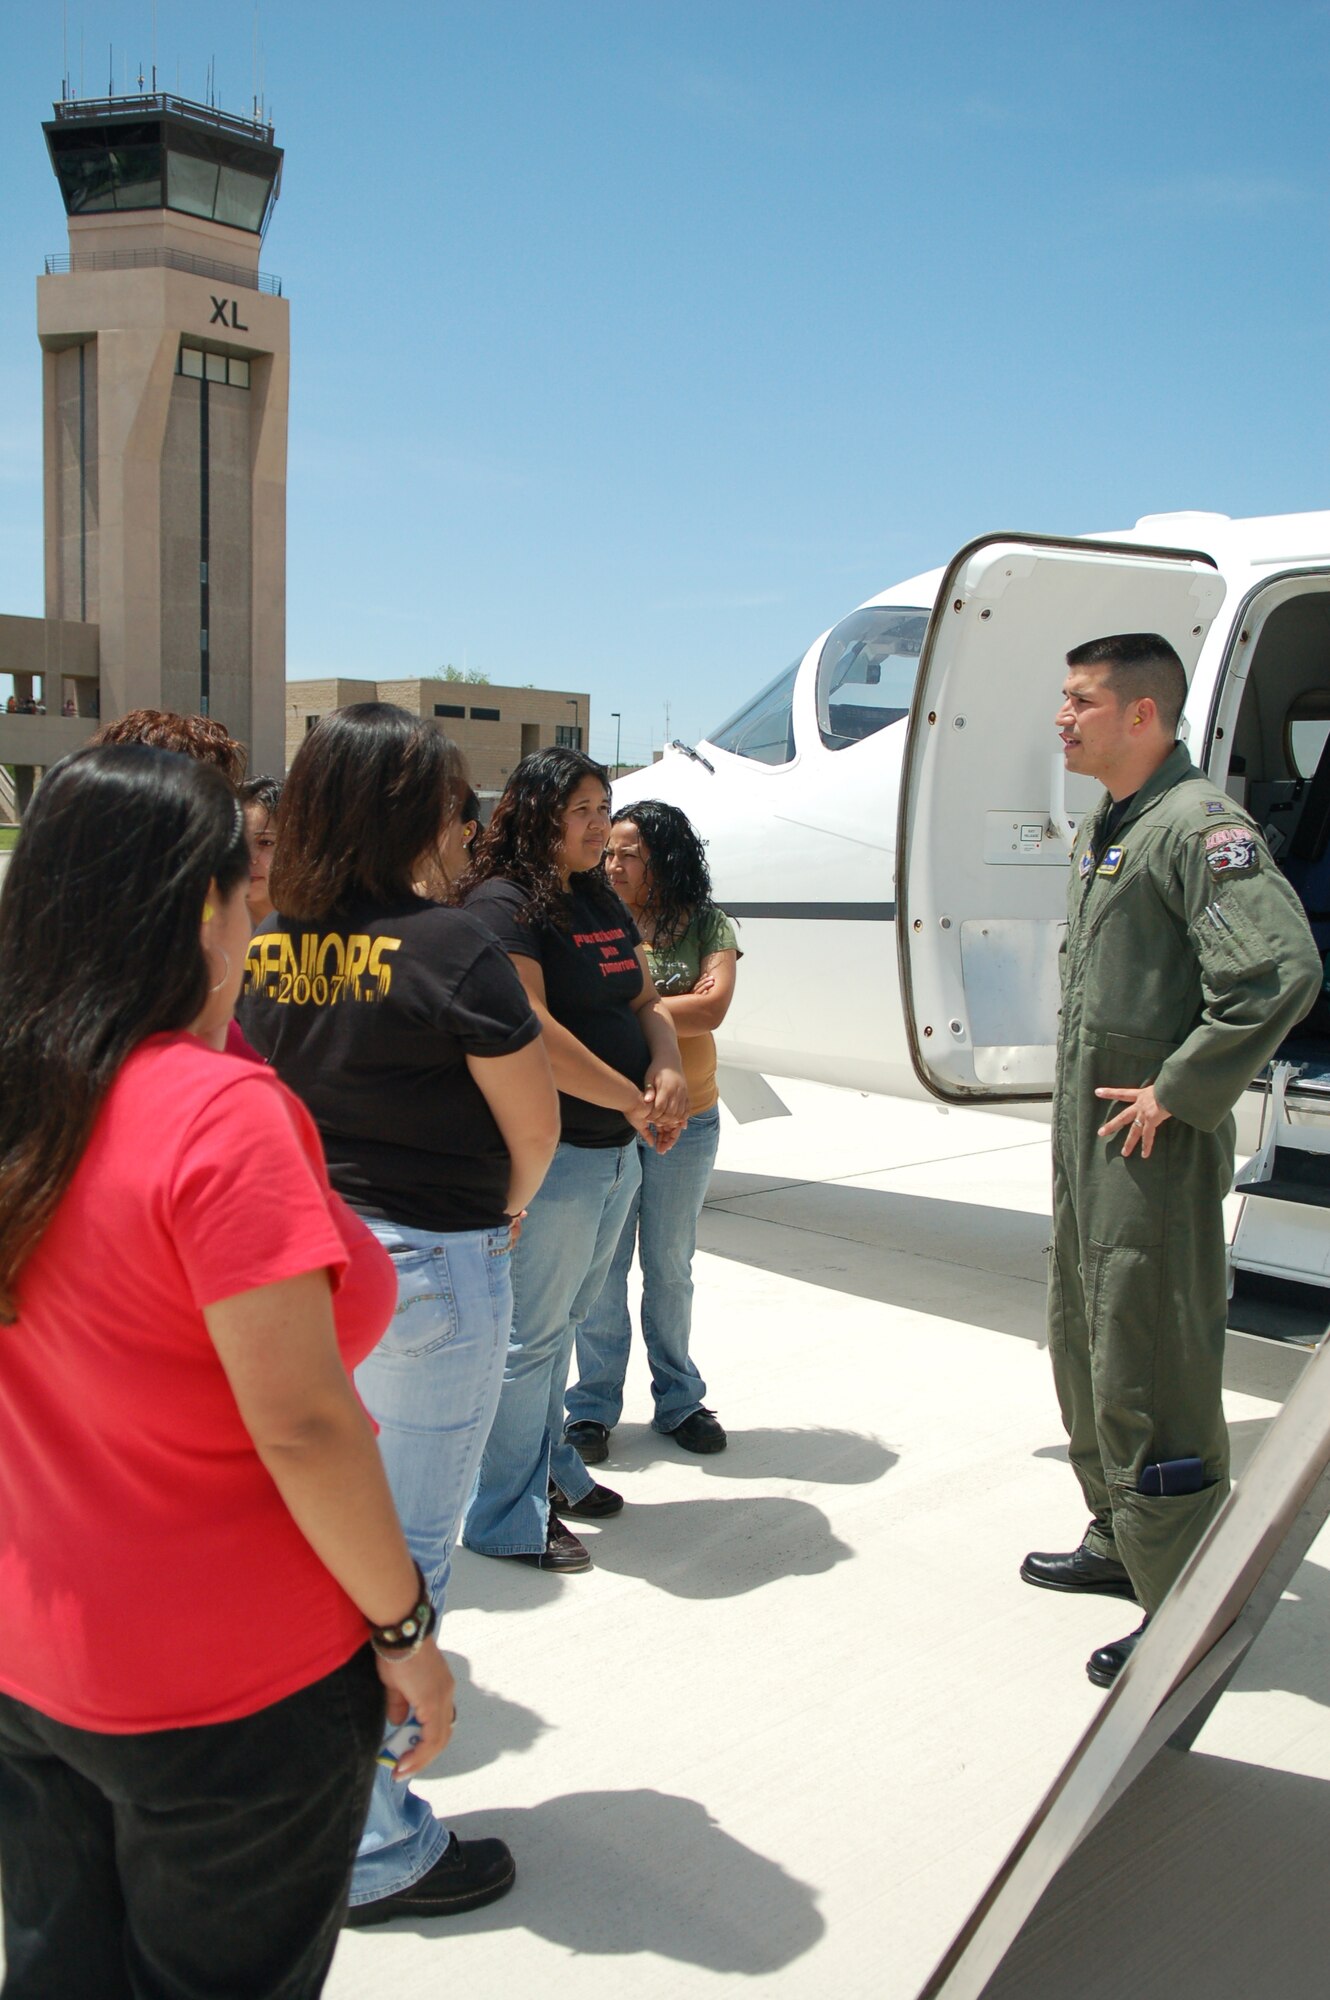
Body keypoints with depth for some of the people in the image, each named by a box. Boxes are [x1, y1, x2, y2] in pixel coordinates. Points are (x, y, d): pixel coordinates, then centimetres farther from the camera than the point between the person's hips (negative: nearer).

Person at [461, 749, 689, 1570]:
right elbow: (532, 1032, -22)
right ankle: (508, 1518, 12)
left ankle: (550, 1465, 36)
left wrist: (668, 1071, -5)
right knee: (530, 1333, 0)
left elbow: (646, 999, 16)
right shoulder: (502, 904, -14)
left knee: (565, 1319, 21)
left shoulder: (603, 902, 14)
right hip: (553, 1153, -9)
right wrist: (633, 1101, -17)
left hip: (617, 1149, 9)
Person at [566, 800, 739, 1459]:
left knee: (670, 1268, 14)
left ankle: (679, 1399, 30)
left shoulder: (709, 927, -2)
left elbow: (712, 1008, -17)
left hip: (685, 1124, 1)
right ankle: (593, 1406, 20)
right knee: (601, 1268, 6)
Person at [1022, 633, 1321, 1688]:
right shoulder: (1102, 829, 14)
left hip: (1157, 1146, -10)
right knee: (1085, 1348, 20)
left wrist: (1178, 1093, -22)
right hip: (1085, 1132, 10)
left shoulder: (1200, 826, -17)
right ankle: (1120, 1541, 37)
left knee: (1151, 1373, -4)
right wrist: (1084, 1088, 15)